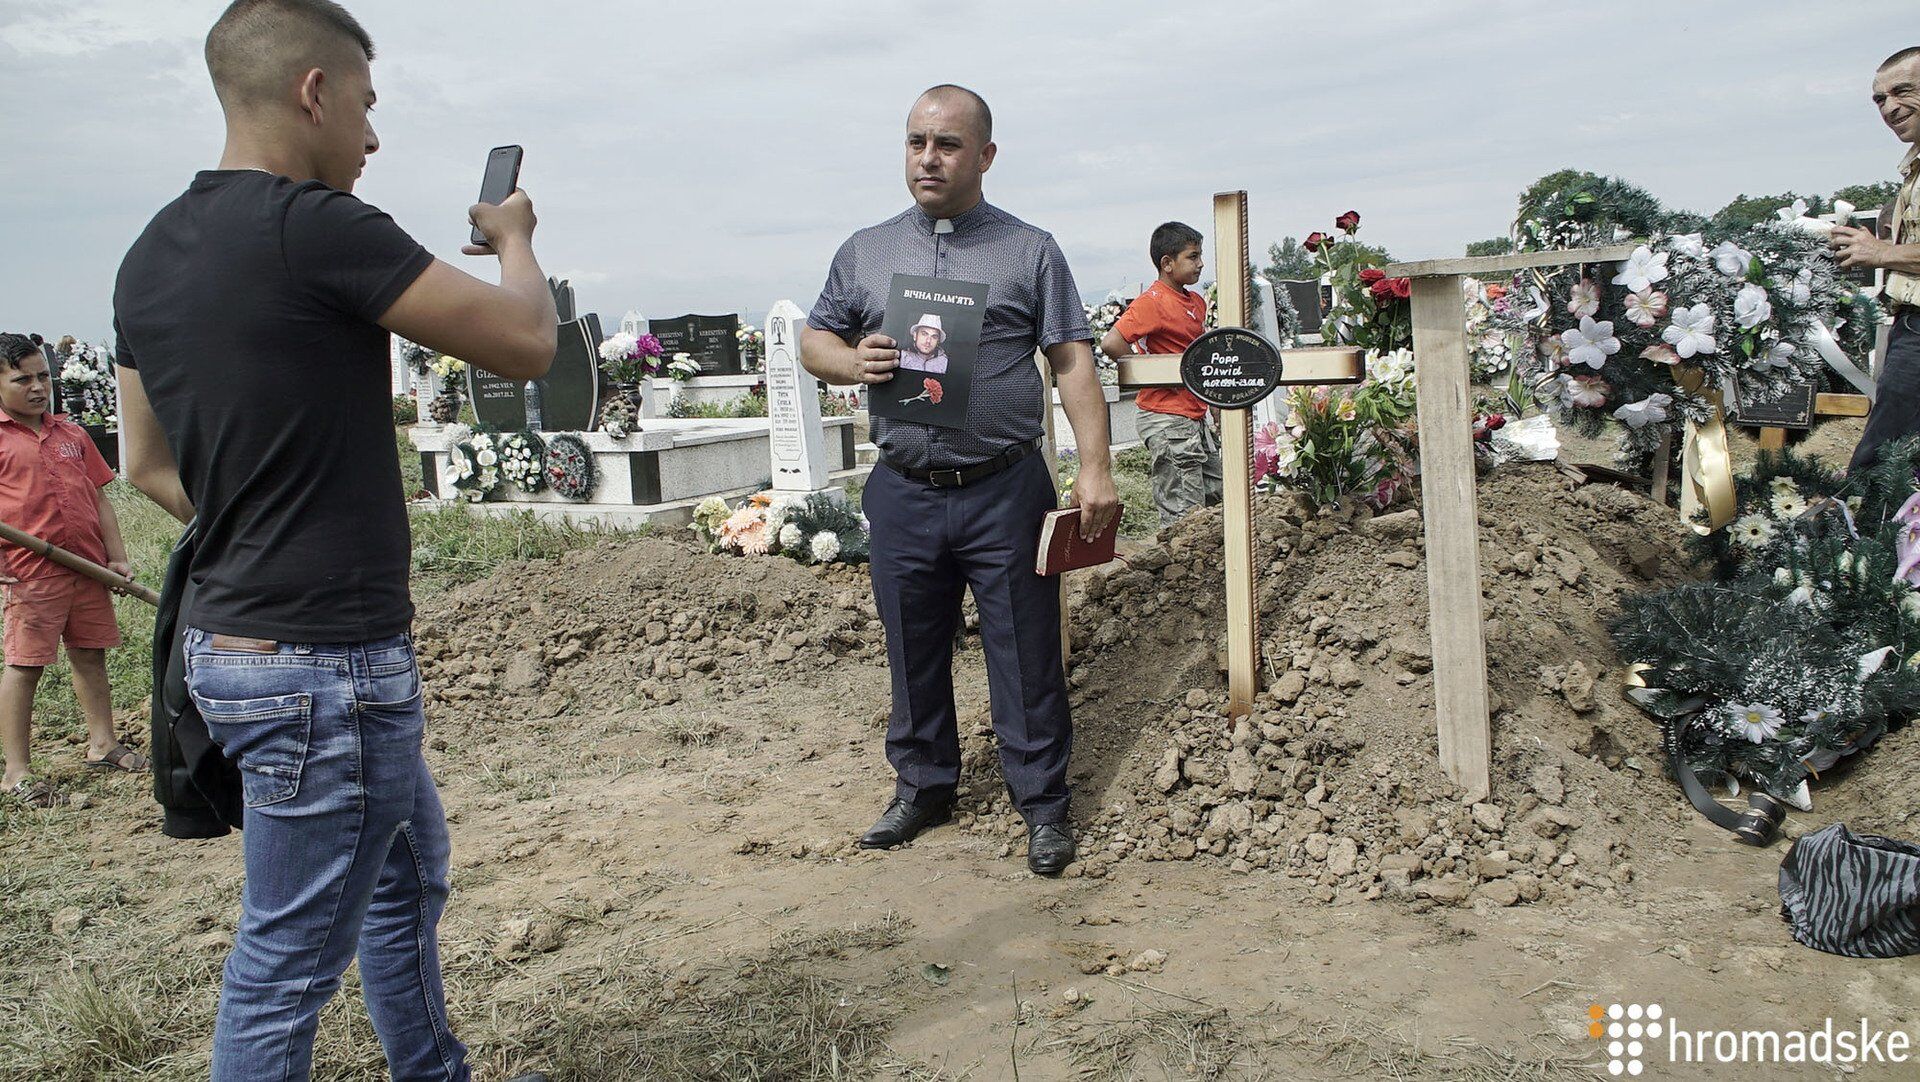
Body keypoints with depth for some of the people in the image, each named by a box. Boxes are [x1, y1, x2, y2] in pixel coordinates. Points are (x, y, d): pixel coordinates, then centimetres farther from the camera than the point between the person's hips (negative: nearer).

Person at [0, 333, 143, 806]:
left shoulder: (72, 433, 13)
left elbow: (99, 497, 16)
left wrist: (116, 555, 10)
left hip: (89, 567, 5)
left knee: (91, 655, 14)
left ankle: (103, 744, 28)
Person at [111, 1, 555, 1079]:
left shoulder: (152, 257, 8)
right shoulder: (317, 225, -19)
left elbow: (153, 467, 16)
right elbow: (528, 343, -11)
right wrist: (515, 239, 8)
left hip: (234, 637, 10)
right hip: (325, 664, -10)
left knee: (410, 870, 25)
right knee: (289, 963, 4)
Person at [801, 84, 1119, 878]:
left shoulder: (1031, 251, 5)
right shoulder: (865, 252, 12)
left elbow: (1073, 363, 0)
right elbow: (813, 341, 16)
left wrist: (1095, 468, -9)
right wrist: (852, 362, -8)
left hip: (1006, 491, -2)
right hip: (904, 492, 3)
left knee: (1026, 655, 3)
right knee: (913, 653, 12)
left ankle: (1043, 804, 15)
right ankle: (924, 786, 30)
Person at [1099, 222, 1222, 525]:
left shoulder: (1197, 302, 13)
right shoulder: (1153, 301, -14)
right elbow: (1111, 343, -26)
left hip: (1195, 418, 9)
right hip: (1168, 421, -9)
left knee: (1218, 498, 15)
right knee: (1182, 514, -6)